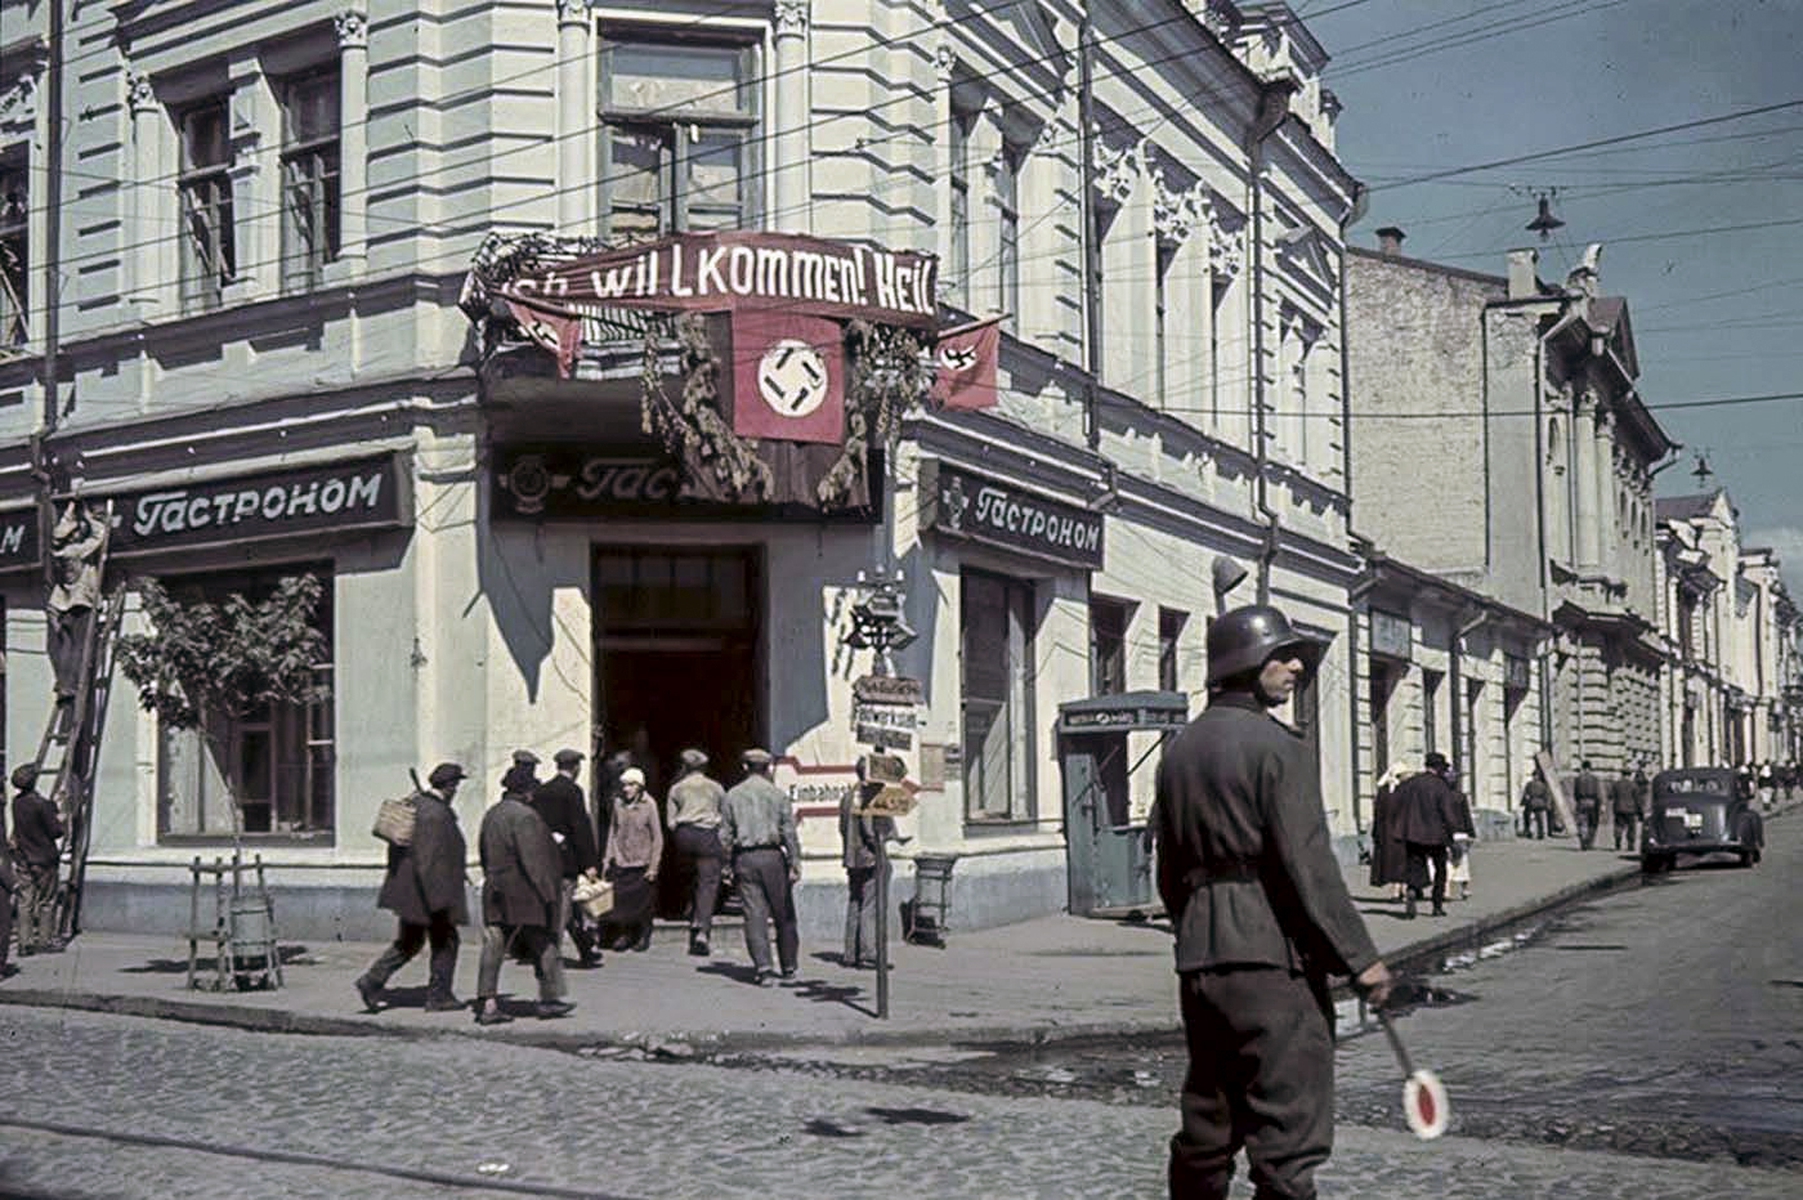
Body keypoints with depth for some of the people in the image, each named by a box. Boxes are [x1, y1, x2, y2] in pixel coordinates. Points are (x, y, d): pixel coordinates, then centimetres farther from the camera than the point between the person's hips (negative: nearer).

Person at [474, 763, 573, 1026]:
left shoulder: (491, 815, 10)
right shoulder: (524, 816, -16)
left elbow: (484, 854, 16)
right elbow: (532, 858, -20)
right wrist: (548, 892, -17)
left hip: (495, 891, 7)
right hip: (524, 892, -7)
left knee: (493, 945, 3)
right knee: (544, 944, 8)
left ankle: (487, 1003, -3)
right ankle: (549, 999, 16)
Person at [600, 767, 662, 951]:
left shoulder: (648, 806, -5)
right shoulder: (618, 804, 5)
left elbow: (657, 838, -2)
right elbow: (613, 833, 14)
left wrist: (653, 866, -5)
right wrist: (607, 859, 10)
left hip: (641, 864, -3)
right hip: (620, 863, 3)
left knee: (642, 903, 1)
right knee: (620, 901, -3)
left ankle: (642, 938, 14)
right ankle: (622, 935, 9)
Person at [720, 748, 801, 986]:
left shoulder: (732, 796, 5)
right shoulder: (777, 794, 1)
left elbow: (725, 835, 4)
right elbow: (789, 832, -3)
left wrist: (728, 863, 12)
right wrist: (795, 864, -2)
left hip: (744, 859, 1)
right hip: (772, 856, -1)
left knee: (755, 915, 0)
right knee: (783, 915, 10)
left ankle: (763, 967, -10)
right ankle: (788, 966, 17)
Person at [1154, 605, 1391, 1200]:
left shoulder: (1179, 750, 14)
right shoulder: (1278, 747, -10)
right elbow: (1307, 865, -16)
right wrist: (1359, 956, -12)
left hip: (1199, 956, 8)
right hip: (1271, 955, -8)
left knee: (1206, 1123, 17)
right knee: (1288, 1128, -4)